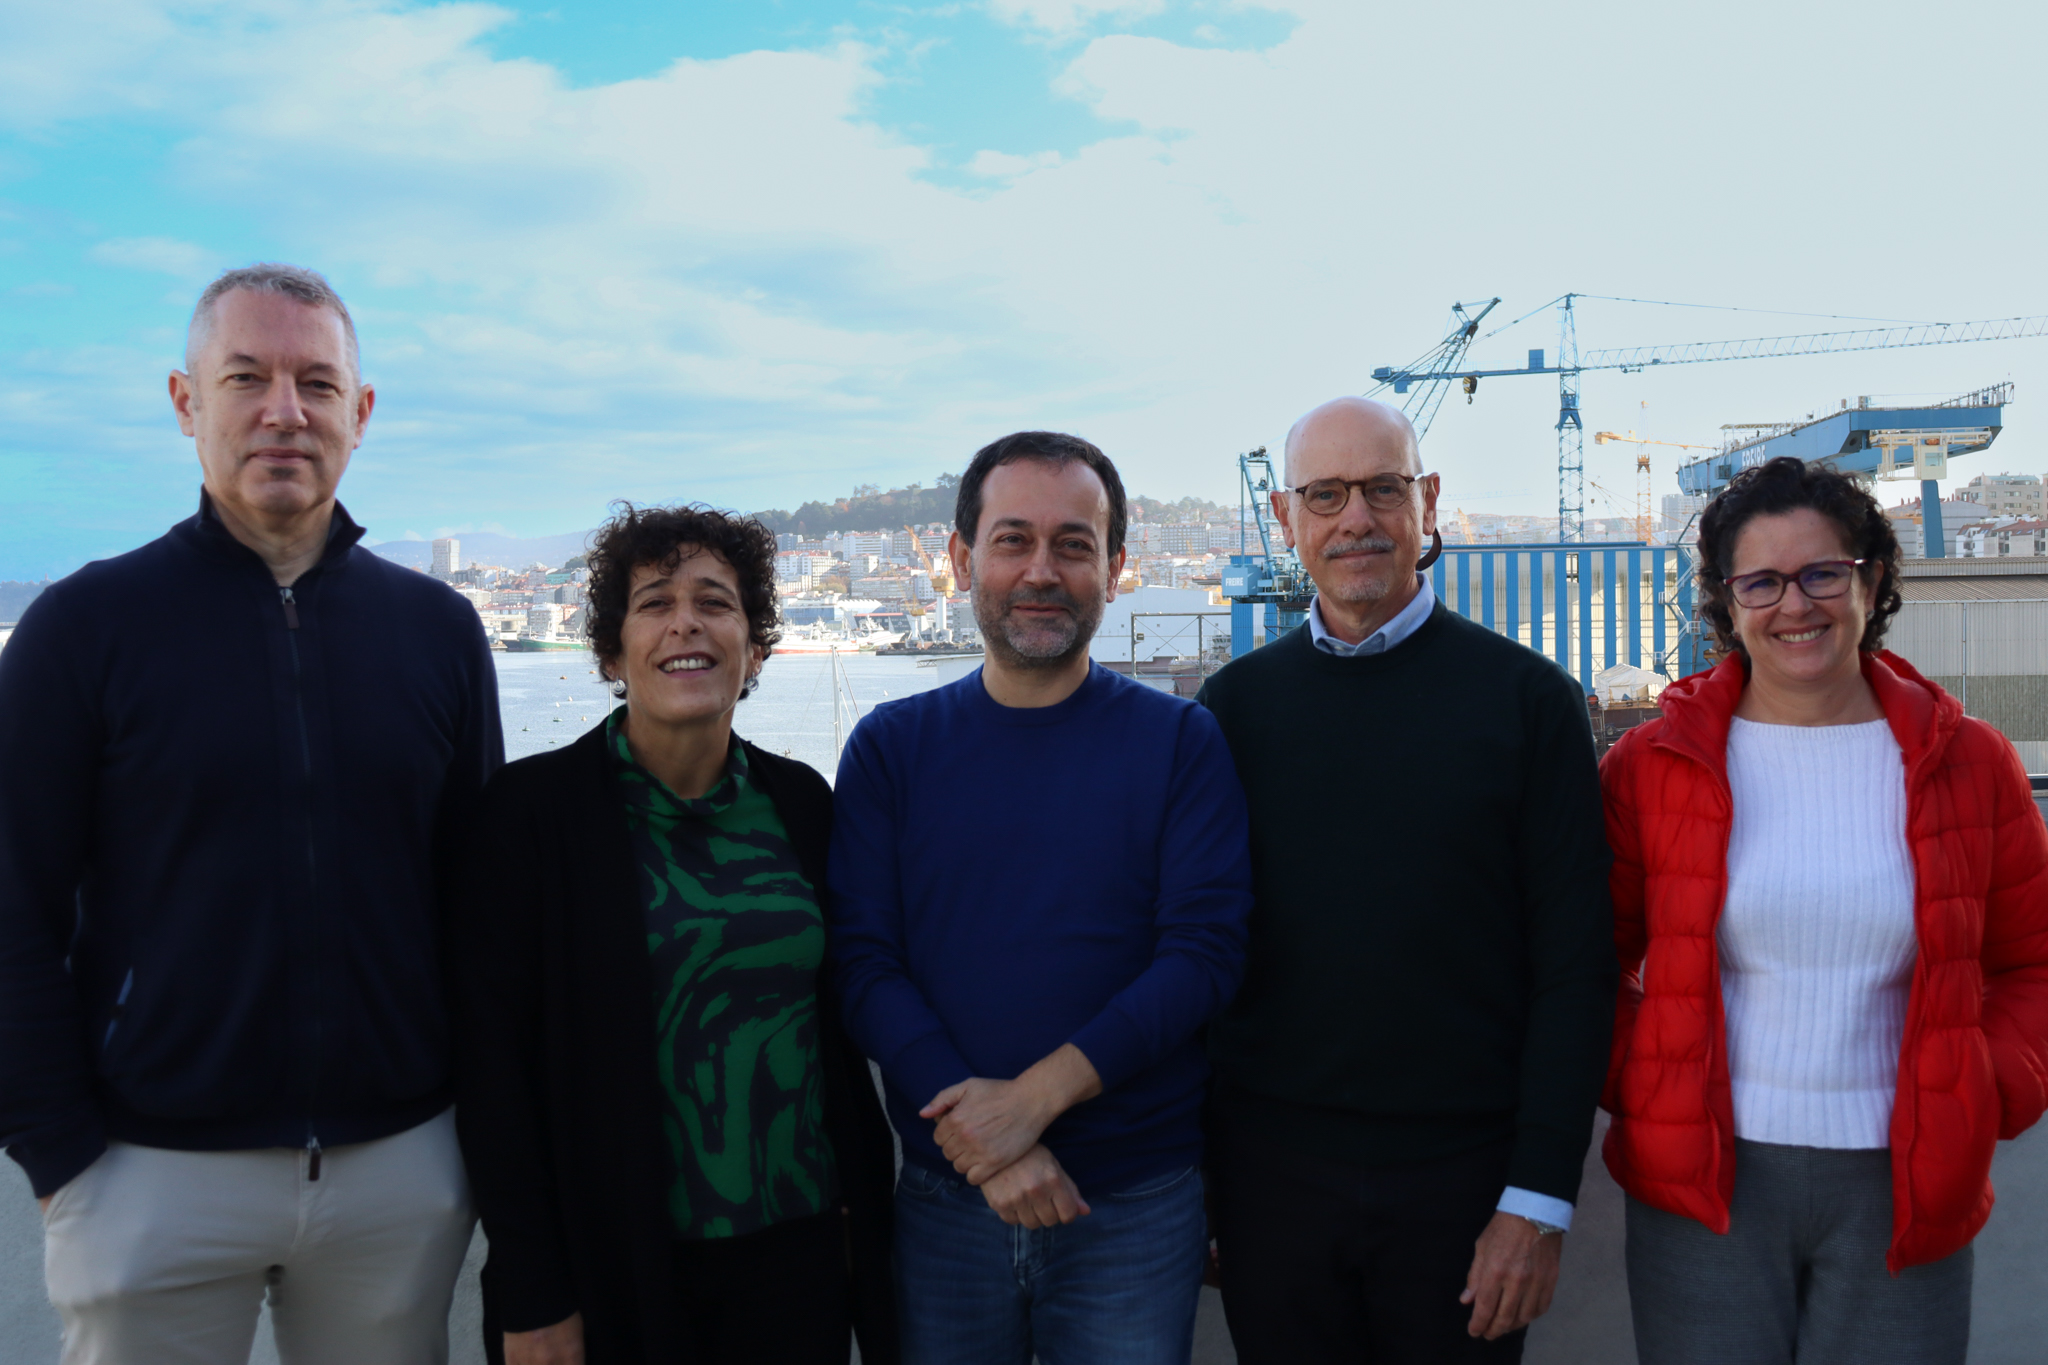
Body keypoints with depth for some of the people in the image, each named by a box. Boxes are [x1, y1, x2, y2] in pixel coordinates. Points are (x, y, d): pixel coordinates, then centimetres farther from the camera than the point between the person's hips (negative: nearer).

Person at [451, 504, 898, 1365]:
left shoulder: (799, 802, 2)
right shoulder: (533, 809, -9)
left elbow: (838, 1017, 9)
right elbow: (492, 1060, -9)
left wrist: (865, 1203, 8)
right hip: (617, 1261, -3)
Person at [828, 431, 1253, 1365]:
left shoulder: (1181, 743, -2)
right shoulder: (890, 747, 1)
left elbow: (1204, 953, -10)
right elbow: (862, 960, -5)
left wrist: (1036, 1095, -20)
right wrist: (976, 1137, -17)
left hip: (1137, 1207, -1)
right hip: (943, 1201, 1)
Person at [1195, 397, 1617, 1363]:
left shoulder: (1528, 698, -3)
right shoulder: (1235, 705, 3)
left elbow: (1572, 966, -5)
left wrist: (1540, 1196, -9)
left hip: (1463, 1174, -1)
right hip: (1269, 1170, 2)